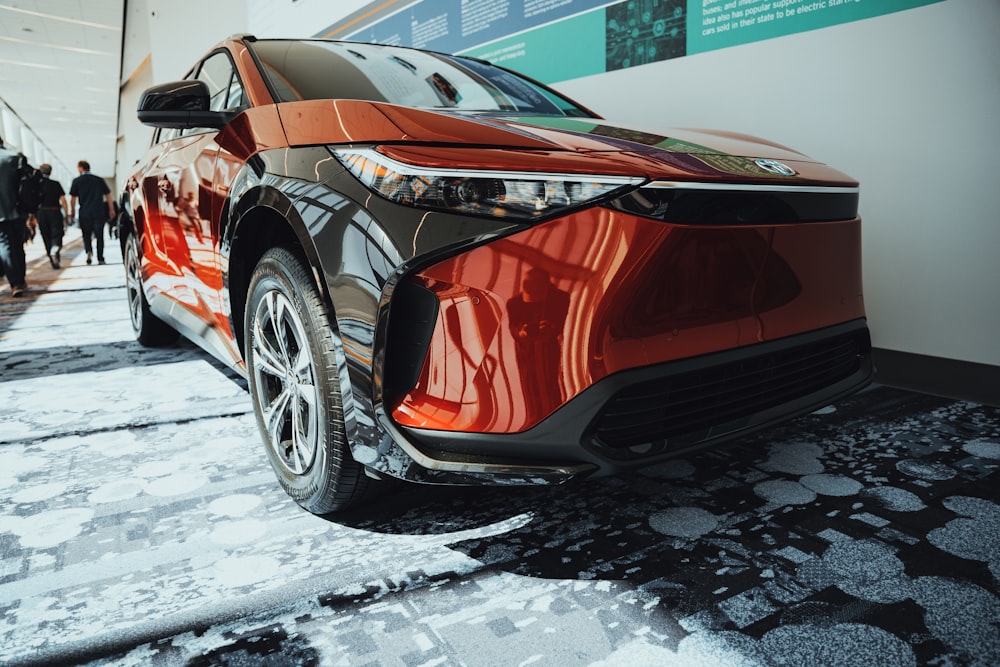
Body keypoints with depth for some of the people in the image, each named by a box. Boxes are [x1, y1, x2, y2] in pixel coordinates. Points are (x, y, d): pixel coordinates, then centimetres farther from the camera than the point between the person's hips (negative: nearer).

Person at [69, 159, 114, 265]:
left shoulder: (77, 181, 1)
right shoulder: (99, 180, 7)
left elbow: (73, 198, 1)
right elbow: (108, 195, 8)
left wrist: (72, 210, 14)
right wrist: (111, 209, 15)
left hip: (84, 213, -1)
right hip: (99, 212, 1)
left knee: (86, 235, 12)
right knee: (99, 236, 6)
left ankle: (89, 251, -13)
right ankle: (100, 258, 4)